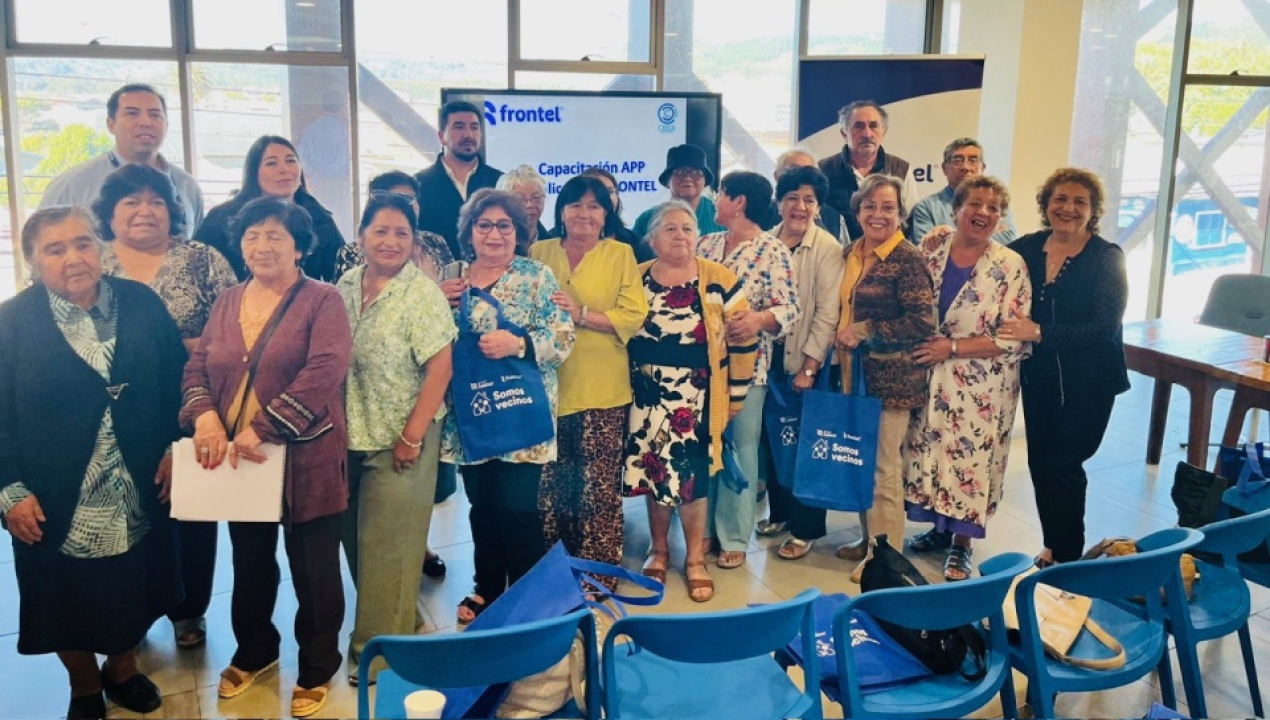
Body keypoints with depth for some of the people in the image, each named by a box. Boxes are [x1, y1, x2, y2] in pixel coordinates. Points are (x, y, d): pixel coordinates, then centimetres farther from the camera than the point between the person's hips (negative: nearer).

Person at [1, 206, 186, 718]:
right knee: (71, 608, 15)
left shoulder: (142, 304, -2)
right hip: (54, 506, -2)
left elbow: (176, 381, 3)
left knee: (134, 597, 19)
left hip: (137, 499, 2)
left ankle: (123, 671, 46)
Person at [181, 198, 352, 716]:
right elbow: (197, 366, 8)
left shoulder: (322, 301, -8)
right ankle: (254, 652, 43)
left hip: (305, 461, -5)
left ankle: (317, 671, 25)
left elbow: (323, 374, -21)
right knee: (250, 564, 21)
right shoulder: (226, 302, 10)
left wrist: (262, 429, -25)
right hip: (238, 463, 5)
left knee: (313, 571, 6)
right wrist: (205, 415, -14)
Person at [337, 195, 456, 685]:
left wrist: (412, 437, -17)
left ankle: (380, 644, 21)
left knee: (388, 542, 5)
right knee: (357, 537, 16)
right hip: (350, 436, 6)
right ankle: (396, 625, 34)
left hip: (400, 439, -6)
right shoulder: (345, 287, 5)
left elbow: (440, 370, -16)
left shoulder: (422, 294, -13)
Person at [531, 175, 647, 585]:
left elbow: (633, 315, -8)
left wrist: (581, 315, -19)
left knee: (599, 483, 1)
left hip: (602, 390, -2)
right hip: (549, 385, 3)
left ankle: (599, 566, 14)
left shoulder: (620, 255, 2)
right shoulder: (539, 253, 10)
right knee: (550, 481, 9)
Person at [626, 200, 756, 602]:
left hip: (697, 399, -2)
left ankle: (695, 560, 20)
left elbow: (743, 341, -1)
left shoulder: (720, 281, -5)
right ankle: (659, 550, 30)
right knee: (653, 472, 10)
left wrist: (736, 396, 0)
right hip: (648, 396, 2)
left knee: (691, 475, 2)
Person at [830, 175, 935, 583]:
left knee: (884, 467, 1)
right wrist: (843, 339, 7)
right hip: (854, 372, 7)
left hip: (891, 377, -7)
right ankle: (870, 538, 30)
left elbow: (923, 322, -18)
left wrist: (864, 332, -17)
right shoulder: (853, 253, 10)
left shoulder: (907, 259, -12)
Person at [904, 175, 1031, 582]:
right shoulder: (931, 255, 1)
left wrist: (952, 347, -18)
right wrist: (922, 347, -4)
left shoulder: (1010, 267, -10)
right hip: (931, 382, 4)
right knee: (928, 451, 11)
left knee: (970, 458, 4)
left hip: (980, 390, -4)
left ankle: (960, 544, 21)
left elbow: (1014, 339, -14)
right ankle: (940, 527, 32)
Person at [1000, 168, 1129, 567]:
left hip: (1088, 383, -4)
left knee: (1063, 465, -3)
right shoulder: (1027, 247, 2)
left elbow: (1105, 327, -18)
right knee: (1040, 462, 10)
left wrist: (1039, 333, -26)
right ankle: (1053, 549, 28)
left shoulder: (1107, 257, -10)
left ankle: (1068, 557, 15)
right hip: (1039, 377, 4)